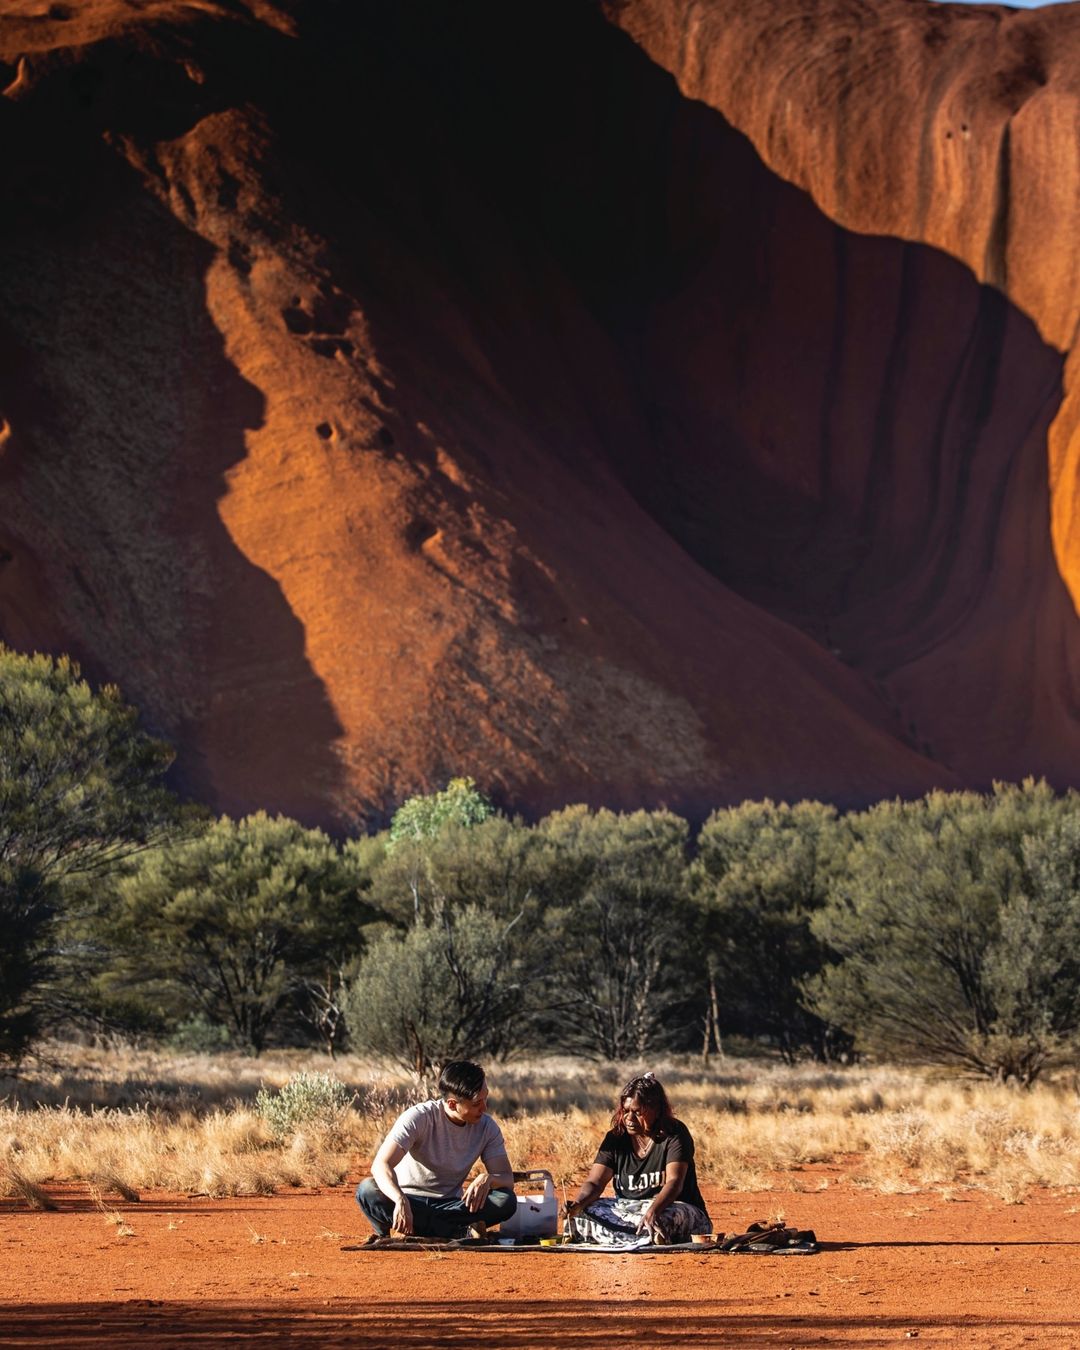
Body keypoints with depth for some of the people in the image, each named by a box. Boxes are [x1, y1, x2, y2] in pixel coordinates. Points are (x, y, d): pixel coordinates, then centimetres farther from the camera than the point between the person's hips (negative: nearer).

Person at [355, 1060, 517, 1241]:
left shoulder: (487, 1127, -6)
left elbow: (507, 1179, -5)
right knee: (367, 1190, -36)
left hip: (450, 1205, 3)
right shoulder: (419, 1118, -18)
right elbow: (380, 1165, -28)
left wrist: (487, 1179, -31)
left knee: (507, 1201, -25)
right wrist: (401, 1201, -48)